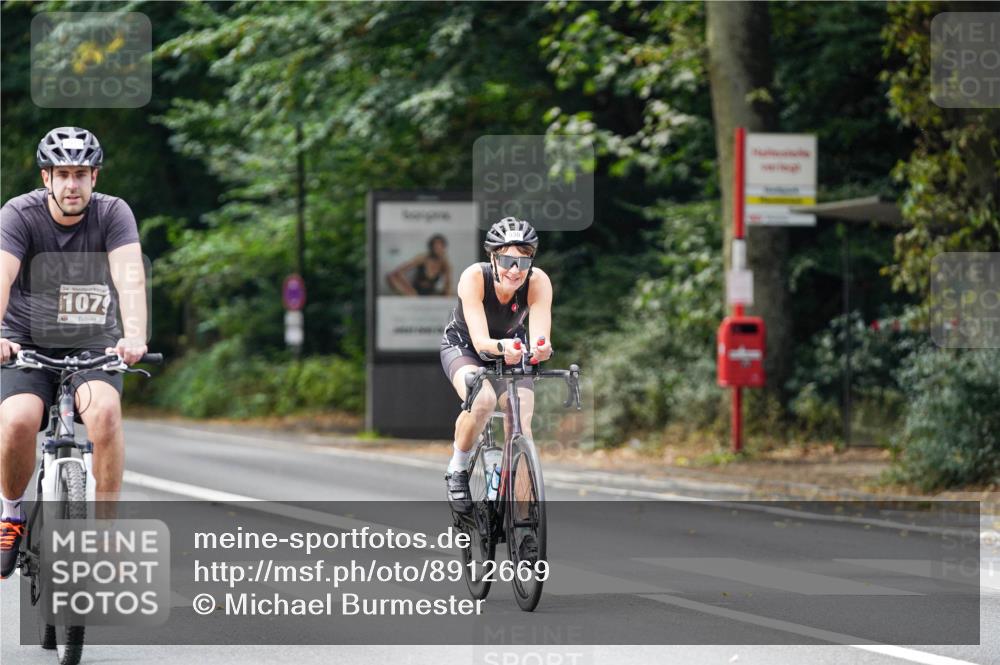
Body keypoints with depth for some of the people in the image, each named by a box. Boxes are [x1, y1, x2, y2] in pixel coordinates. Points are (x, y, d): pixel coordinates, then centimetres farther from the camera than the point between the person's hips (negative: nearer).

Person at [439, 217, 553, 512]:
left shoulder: (538, 282, -28)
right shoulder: (474, 277, -33)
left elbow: (539, 337, -39)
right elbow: (480, 340, -42)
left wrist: (541, 349, -63)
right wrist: (501, 347, -64)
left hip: (510, 352, 3)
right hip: (463, 347, -2)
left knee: (521, 426, -19)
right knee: (483, 399, -33)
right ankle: (457, 470, -9)